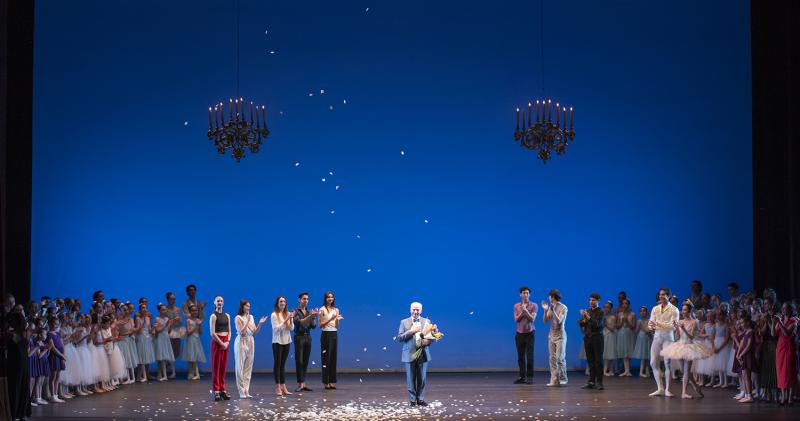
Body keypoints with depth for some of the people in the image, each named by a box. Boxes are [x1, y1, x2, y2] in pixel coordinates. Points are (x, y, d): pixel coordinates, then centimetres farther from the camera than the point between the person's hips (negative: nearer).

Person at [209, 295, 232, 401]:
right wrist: (221, 343, -13)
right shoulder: (213, 316, -5)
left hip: (225, 342, 5)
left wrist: (227, 342, -4)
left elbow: (229, 331, 12)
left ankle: (223, 389, 9)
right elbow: (212, 333, -11)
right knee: (216, 366, -3)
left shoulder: (227, 315, 12)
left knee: (223, 367, 6)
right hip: (217, 342, -5)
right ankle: (216, 390, -2)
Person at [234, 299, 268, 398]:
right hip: (241, 342, -6)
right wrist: (247, 322, -24)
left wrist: (260, 324, -6)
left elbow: (255, 331, 9)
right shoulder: (238, 318, -6)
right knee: (240, 367, -3)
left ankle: (246, 391, 9)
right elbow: (241, 332, -15)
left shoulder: (251, 317, 11)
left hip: (250, 342, 6)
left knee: (248, 367, 5)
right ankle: (241, 392, -1)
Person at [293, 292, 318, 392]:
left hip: (308, 337, 5)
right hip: (299, 337, -5)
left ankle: (303, 384, 7)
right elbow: (299, 322, -19)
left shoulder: (309, 312, 12)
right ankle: (300, 385, -8)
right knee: (299, 361, -7)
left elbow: (313, 326, 8)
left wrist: (314, 317, -9)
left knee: (305, 362, 5)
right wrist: (310, 316, -28)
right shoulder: (296, 311, -3)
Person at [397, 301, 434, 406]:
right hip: (409, 354, -1)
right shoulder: (404, 322, 5)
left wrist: (427, 340, -13)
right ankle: (412, 400, 9)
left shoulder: (427, 322, 9)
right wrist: (411, 331, -14)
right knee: (411, 379, 1)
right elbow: (399, 338, -2)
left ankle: (420, 399, 12)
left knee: (422, 378, 4)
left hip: (423, 354, 1)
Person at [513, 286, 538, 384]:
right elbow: (516, 319, 0)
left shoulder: (534, 305, 0)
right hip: (519, 333, 3)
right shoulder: (516, 306, 8)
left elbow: (532, 319, -8)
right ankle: (522, 377, 6)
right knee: (520, 356, 2)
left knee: (529, 356, -5)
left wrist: (526, 311, -19)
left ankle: (530, 377, -3)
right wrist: (522, 312, -14)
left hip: (530, 333, -3)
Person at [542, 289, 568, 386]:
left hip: (560, 335, -6)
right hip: (551, 335, 6)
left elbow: (559, 321, -16)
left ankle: (563, 379, 3)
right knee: (552, 358, 2)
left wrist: (553, 310, -23)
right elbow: (545, 321, 4)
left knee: (560, 358, -9)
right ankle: (554, 380, 2)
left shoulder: (563, 307, -8)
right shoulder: (550, 307, 8)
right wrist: (545, 310, -8)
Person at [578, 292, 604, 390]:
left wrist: (588, 317, -28)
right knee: (590, 360, 5)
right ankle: (591, 381, 8)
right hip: (587, 337, 5)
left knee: (598, 360, -4)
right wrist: (583, 318, -14)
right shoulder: (587, 311, 11)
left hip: (597, 337, -5)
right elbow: (580, 323, 6)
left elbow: (597, 324, -17)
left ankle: (599, 382, -5)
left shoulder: (600, 312, -3)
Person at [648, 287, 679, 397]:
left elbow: (673, 326, -13)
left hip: (668, 337, -5)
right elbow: (651, 323, 7)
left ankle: (667, 389, 0)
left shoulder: (673, 310, -3)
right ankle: (660, 388, 8)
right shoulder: (655, 309, 12)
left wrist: (659, 324, -26)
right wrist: (651, 326, -18)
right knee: (653, 363, 0)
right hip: (657, 336, 5)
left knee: (667, 363, -8)